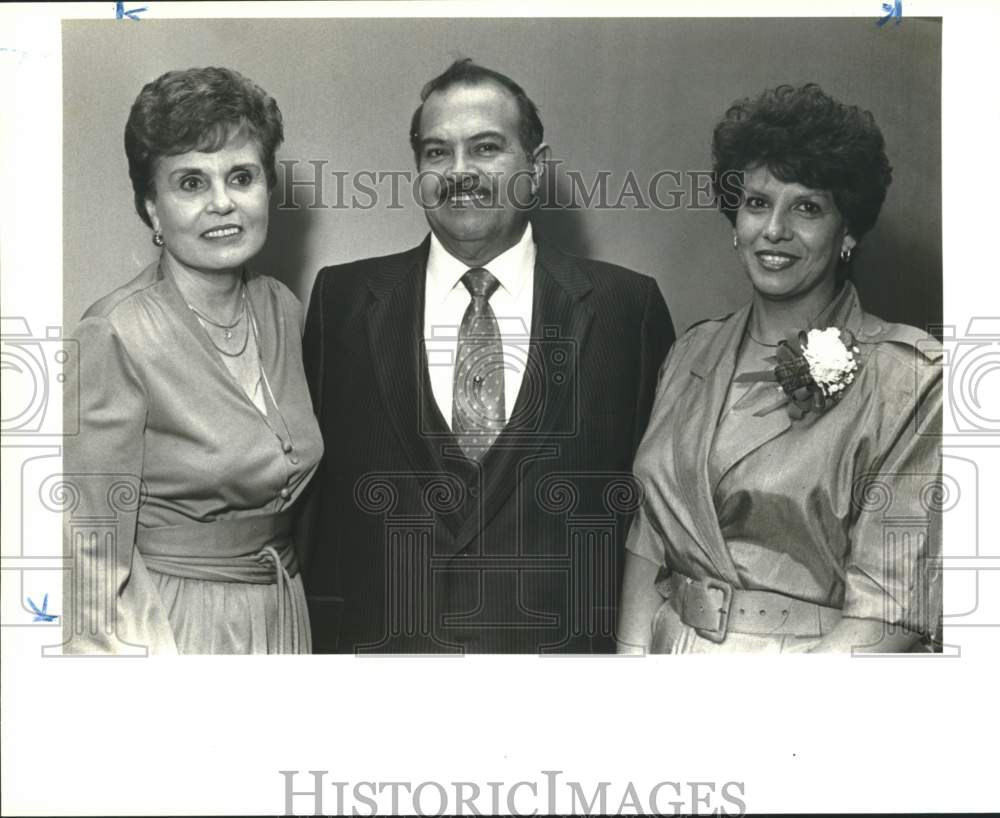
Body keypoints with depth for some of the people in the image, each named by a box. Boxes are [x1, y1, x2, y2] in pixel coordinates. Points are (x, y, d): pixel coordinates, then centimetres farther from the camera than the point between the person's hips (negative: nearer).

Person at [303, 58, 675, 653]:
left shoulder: (627, 307, -5)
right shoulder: (343, 300, -2)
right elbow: (310, 490, -1)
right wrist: (323, 640, -5)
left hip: (562, 642, 0)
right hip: (384, 642, 1)